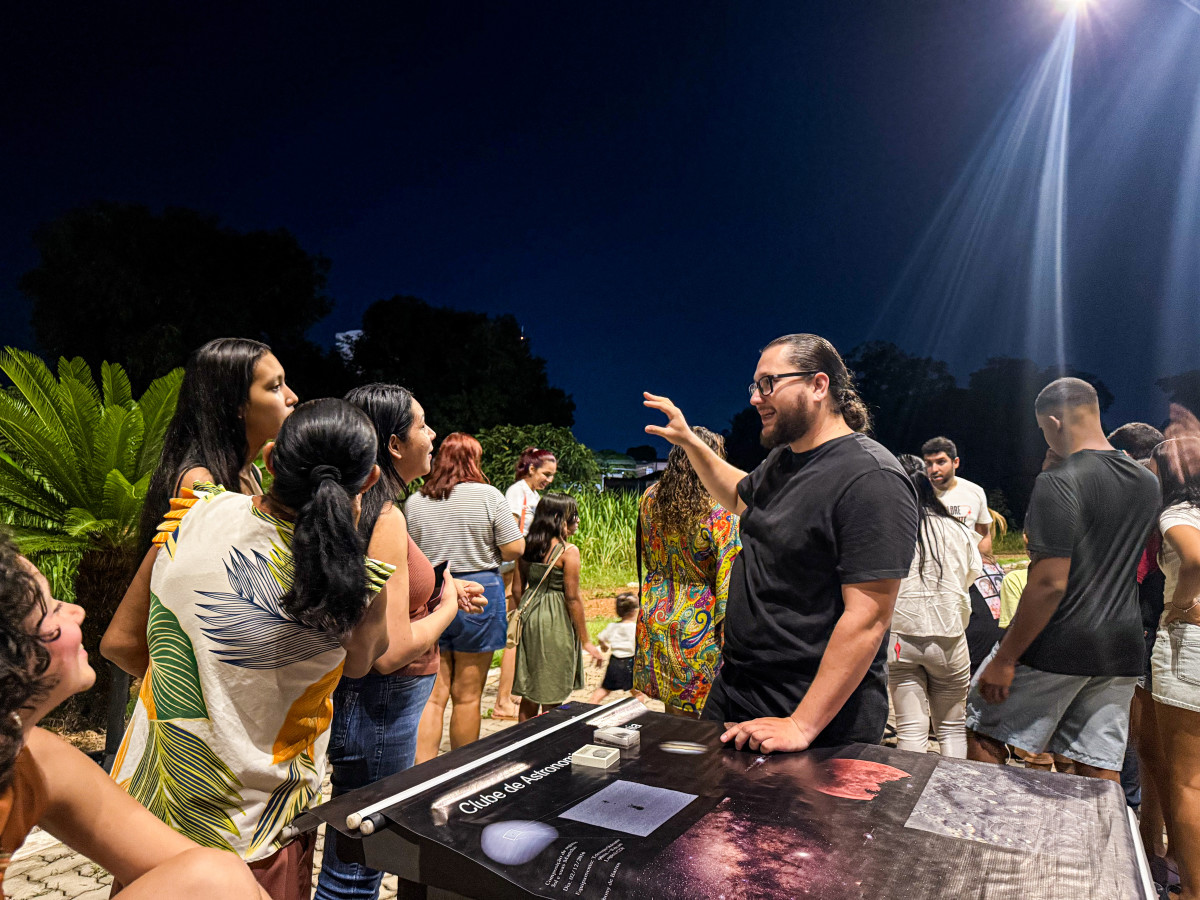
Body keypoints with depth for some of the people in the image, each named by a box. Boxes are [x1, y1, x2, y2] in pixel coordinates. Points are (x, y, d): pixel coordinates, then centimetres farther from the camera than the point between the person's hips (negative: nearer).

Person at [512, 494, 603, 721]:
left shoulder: (528, 546, 4)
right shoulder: (568, 551, -14)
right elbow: (572, 598, -14)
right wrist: (585, 641, -6)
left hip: (528, 616, 7)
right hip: (556, 620, -6)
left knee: (529, 691, 16)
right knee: (552, 696, 5)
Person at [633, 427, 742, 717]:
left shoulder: (650, 498, -1)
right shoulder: (721, 510, -18)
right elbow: (728, 575, -15)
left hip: (656, 617, 6)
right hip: (698, 623, -5)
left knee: (671, 711, 18)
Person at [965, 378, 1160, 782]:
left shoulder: (1058, 483, -17)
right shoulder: (1147, 483, 8)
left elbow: (1050, 584, -22)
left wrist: (1005, 659, -16)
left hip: (1056, 647, -7)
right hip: (1120, 649, 7)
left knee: (984, 736, 9)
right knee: (1099, 771, 12)